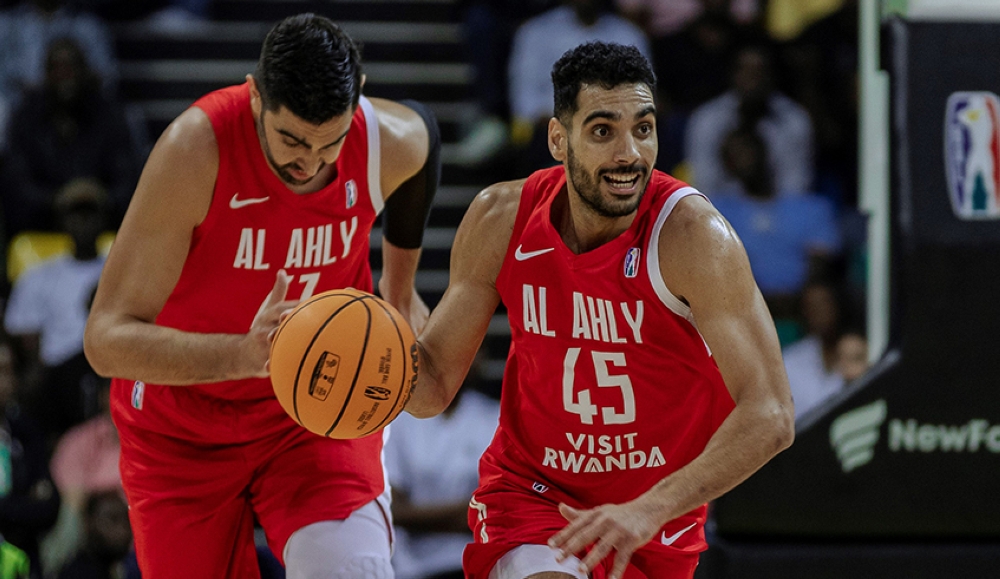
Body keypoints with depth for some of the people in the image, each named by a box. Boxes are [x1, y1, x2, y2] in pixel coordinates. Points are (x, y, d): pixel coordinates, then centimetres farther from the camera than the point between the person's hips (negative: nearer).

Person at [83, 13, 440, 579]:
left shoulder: (395, 144, -19)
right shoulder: (197, 147, -30)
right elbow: (106, 340, -33)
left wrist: (401, 291, 20)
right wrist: (247, 354, -49)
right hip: (184, 425, -1)